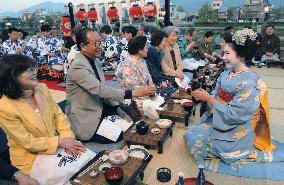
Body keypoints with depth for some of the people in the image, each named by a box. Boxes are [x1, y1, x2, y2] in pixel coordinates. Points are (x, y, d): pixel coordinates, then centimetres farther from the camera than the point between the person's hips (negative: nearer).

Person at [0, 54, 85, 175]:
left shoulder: (42, 88, -5)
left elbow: (58, 115, 0)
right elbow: (28, 142, -17)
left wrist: (68, 138, -14)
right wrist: (60, 141, -19)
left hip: (56, 146, 5)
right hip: (31, 158, -5)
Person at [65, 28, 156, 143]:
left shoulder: (96, 62, 4)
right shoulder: (78, 66, -22)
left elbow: (103, 90, 8)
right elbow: (100, 89, -31)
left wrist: (117, 109, -3)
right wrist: (134, 93, -34)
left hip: (99, 110, 8)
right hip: (85, 120, -7)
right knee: (120, 136, -13)